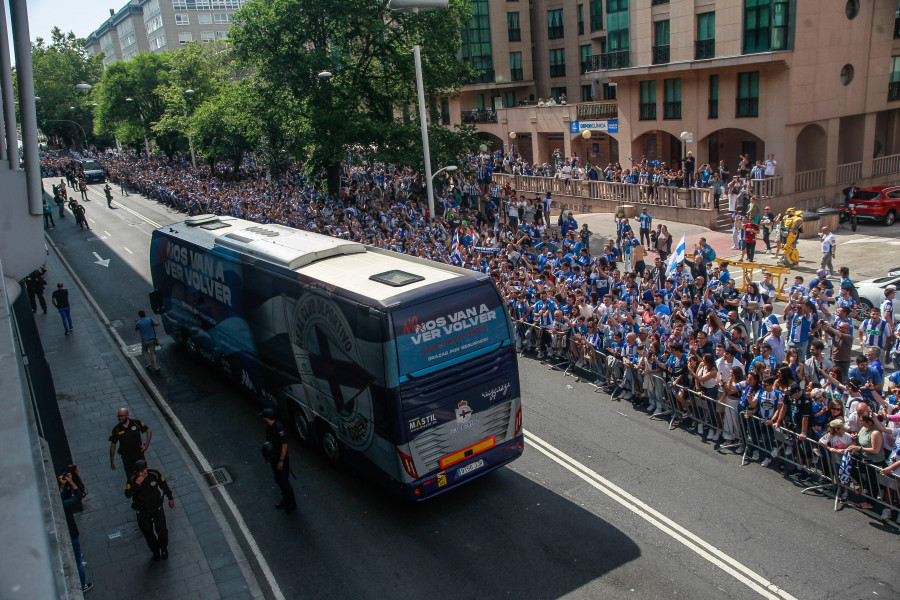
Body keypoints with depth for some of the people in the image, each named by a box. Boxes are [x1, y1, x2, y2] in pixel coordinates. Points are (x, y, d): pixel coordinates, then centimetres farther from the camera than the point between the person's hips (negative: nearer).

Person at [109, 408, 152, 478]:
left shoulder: (136, 423, -11)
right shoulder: (116, 429, -9)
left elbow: (149, 431, 1)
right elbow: (113, 445, 0)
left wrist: (146, 445, -9)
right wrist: (112, 462, 0)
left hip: (139, 454, 0)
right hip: (126, 457, 0)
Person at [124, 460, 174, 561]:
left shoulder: (154, 474, -19)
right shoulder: (132, 479, -21)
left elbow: (164, 485, -2)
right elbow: (128, 494, -29)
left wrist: (170, 498, 8)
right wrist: (136, 484, -44)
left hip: (157, 507, 0)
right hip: (142, 510, 0)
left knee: (161, 530, 8)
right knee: (148, 532, 15)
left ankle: (164, 547, 38)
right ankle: (155, 550, 41)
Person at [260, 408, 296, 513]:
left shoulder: (278, 427, -26)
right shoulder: (268, 426, 1)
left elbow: (284, 444, -23)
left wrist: (281, 460, -21)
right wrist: (267, 455, 14)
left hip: (281, 457, -8)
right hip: (273, 457, 8)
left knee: (284, 481, -1)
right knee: (278, 480, 18)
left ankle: (292, 503, 16)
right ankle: (285, 499, 35)